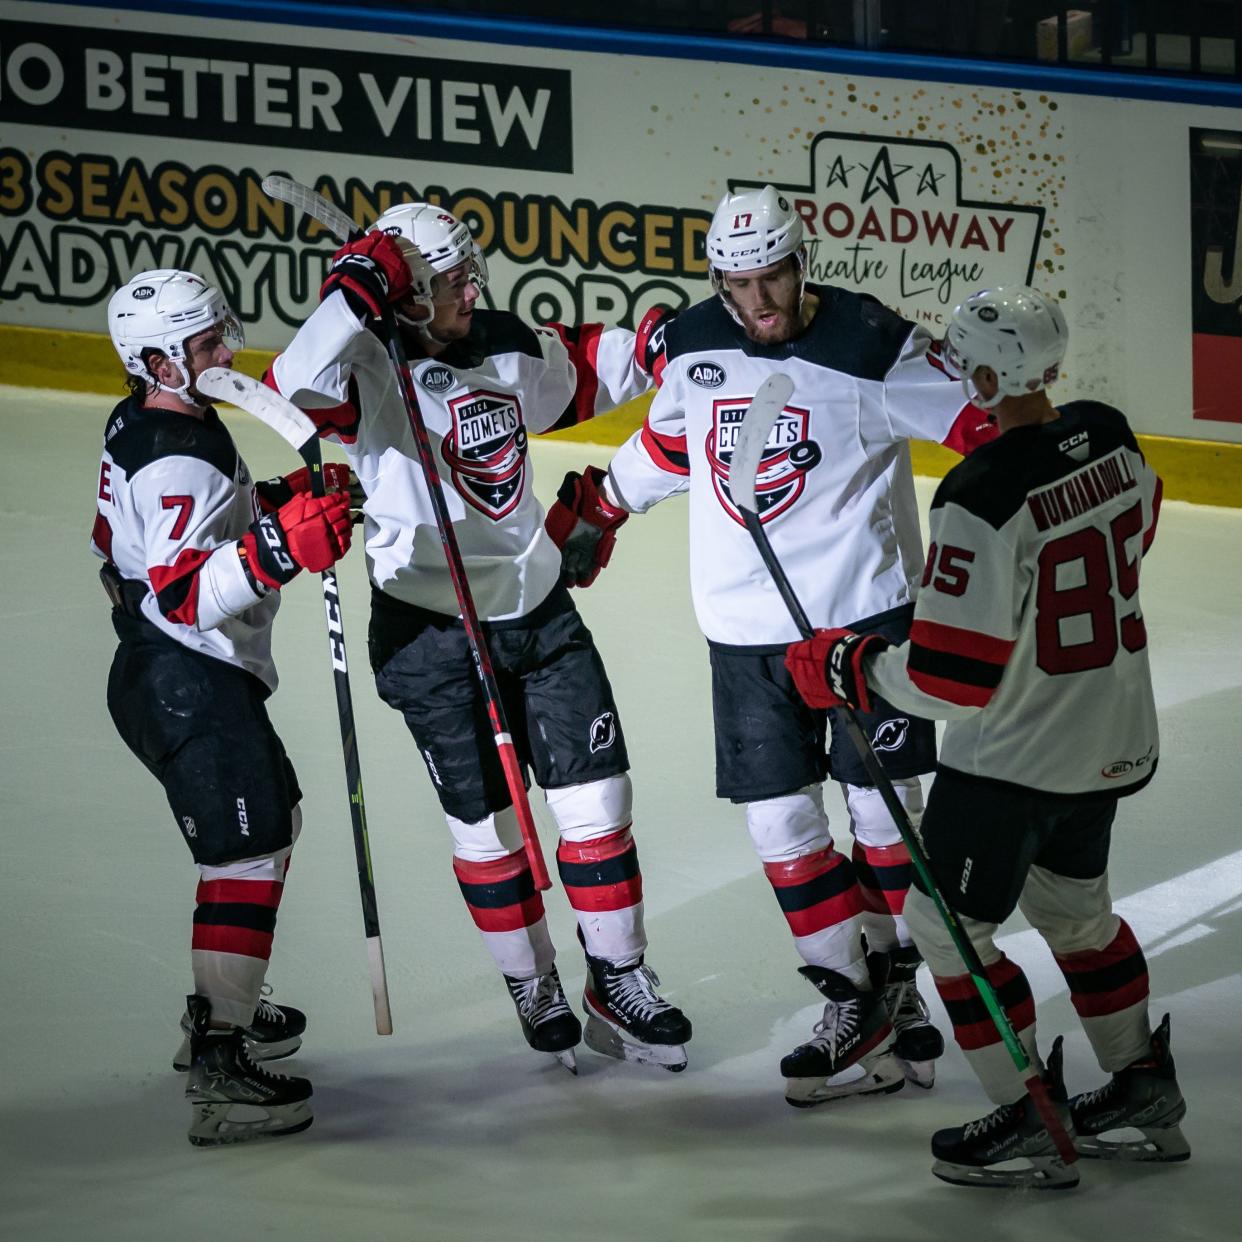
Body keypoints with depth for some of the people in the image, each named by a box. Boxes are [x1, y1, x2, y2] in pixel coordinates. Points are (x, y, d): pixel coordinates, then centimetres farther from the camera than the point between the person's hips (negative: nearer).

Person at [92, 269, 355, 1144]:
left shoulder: (145, 423, 9)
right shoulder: (176, 461, -23)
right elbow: (182, 596, -32)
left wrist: (272, 502, 17)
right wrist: (279, 546, -40)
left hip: (175, 674, 11)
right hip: (190, 686, -11)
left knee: (275, 819, 26)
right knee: (248, 856, -13)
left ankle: (224, 1006, 35)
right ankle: (218, 1067, -17)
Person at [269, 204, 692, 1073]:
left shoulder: (508, 349, 1)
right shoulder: (370, 372, -16)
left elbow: (591, 367, 19)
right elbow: (299, 383, -39)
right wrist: (361, 290, -39)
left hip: (539, 608, 5)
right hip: (431, 632, -5)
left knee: (598, 796, 4)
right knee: (488, 822, 6)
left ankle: (620, 985, 18)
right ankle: (535, 991, 25)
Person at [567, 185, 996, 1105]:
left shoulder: (869, 346, -14)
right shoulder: (694, 344, 2)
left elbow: (977, 416, -12)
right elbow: (670, 441, 21)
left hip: (864, 610, -4)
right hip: (745, 626, 4)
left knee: (883, 808, 1)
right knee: (780, 818, 0)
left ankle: (895, 988, 15)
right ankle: (856, 1007, 5)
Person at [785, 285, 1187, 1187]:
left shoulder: (981, 501, -29)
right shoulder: (1111, 439, -6)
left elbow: (951, 679, -27)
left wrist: (849, 667, -12)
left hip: (1015, 756, -8)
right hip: (1114, 738, 8)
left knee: (949, 924, 8)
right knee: (1074, 903, 27)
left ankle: (1030, 1127, 11)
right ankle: (1145, 1097, 37)